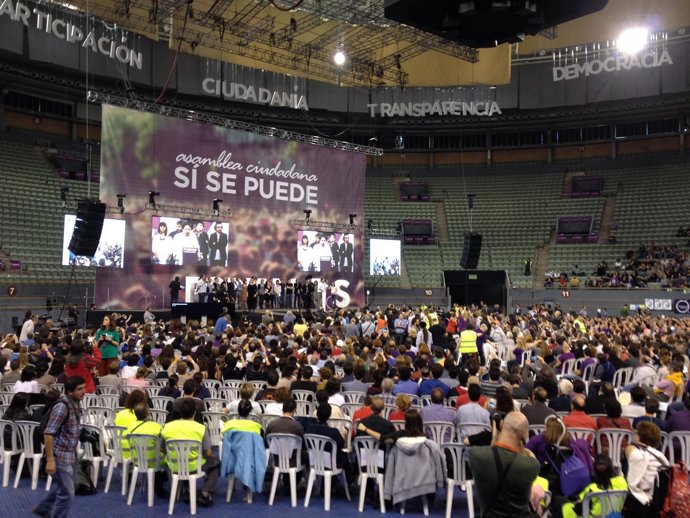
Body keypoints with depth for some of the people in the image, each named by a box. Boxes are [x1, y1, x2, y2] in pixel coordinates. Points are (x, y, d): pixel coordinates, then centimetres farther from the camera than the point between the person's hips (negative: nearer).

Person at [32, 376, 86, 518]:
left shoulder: (76, 403, 4)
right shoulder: (62, 406, -23)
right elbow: (48, 433, -24)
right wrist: (50, 459, -25)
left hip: (70, 455, 9)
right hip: (60, 456, -9)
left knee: (61, 487, 25)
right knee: (67, 494, -1)